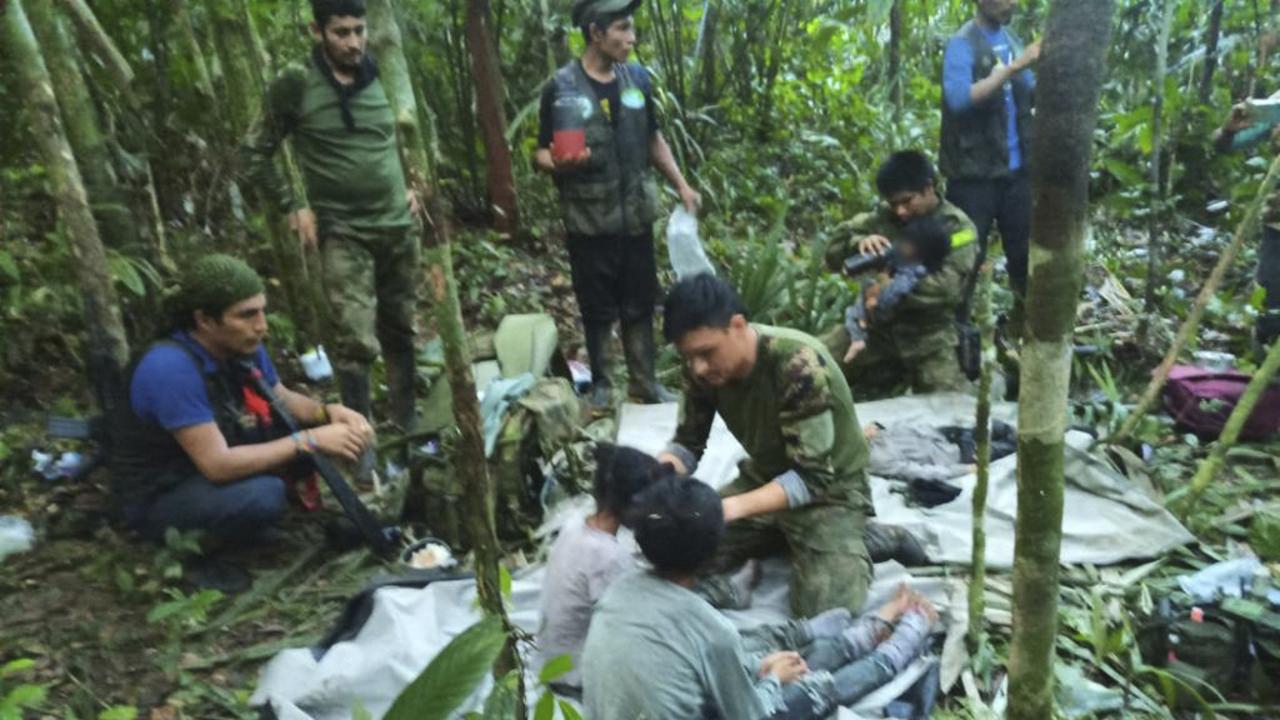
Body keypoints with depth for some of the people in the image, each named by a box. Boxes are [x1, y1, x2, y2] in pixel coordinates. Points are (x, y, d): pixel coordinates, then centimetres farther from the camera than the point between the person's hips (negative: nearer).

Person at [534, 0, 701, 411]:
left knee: (640, 304, 10)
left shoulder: (637, 79, 5)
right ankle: (600, 385, 22)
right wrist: (558, 164, -27)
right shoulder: (561, 88, -8)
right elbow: (542, 153, -5)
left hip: (636, 216, 4)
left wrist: (682, 186, 10)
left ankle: (644, 382, 23)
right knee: (598, 309, 6)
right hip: (589, 221, -3)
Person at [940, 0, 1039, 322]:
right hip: (974, 172, -6)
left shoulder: (1012, 39, 11)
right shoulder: (962, 44, -9)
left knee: (1026, 248, 14)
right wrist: (1014, 67, -25)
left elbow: (1032, 97, 15)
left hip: (1016, 169, 7)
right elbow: (959, 98, -25)